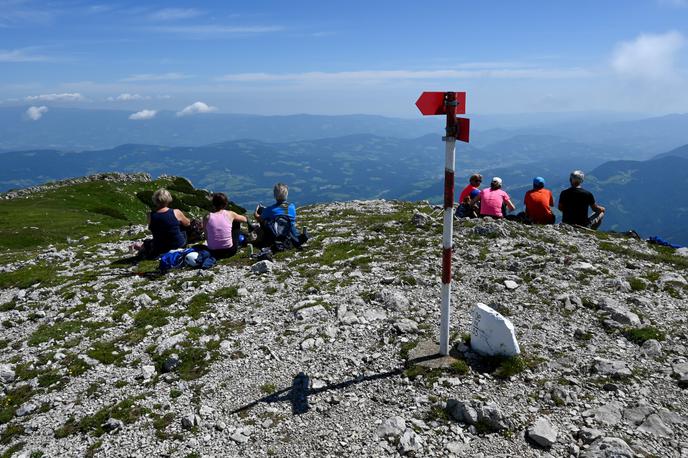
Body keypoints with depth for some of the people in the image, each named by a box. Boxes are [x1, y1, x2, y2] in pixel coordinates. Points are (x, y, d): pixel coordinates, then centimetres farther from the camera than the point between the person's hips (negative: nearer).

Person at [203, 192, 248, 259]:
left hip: (214, 253, 1)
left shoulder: (207, 217, -5)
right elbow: (245, 219, 14)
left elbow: (206, 237, 3)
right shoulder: (230, 214, -6)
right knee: (236, 222, 21)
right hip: (229, 251, 0)